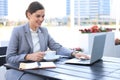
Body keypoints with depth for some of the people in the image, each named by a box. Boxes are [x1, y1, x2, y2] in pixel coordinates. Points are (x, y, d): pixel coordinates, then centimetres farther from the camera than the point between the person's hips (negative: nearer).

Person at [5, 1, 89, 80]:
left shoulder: (44, 31, 10)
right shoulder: (18, 31, -7)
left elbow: (57, 47, 5)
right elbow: (9, 58, -10)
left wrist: (74, 53, -12)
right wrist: (29, 56, -27)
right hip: (20, 72, -4)